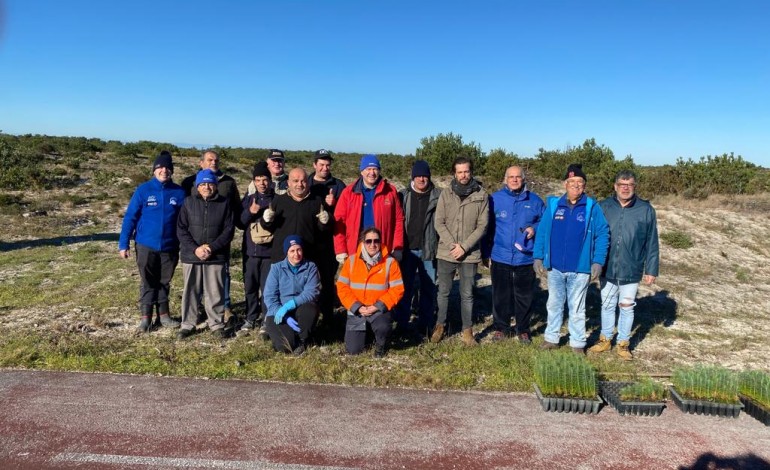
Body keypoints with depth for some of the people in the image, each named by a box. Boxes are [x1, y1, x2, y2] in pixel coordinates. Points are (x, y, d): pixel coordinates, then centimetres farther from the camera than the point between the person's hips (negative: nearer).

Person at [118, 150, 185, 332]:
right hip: (146, 245, -1)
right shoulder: (143, 190, -7)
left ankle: (164, 314, 28)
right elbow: (130, 217, -5)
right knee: (148, 282, 9)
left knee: (164, 282, 15)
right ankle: (146, 317, 18)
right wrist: (124, 244, -8)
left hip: (170, 246, 1)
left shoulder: (179, 192, -3)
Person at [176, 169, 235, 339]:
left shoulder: (224, 203, 1)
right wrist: (195, 248, -13)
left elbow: (228, 230, -2)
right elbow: (181, 229, 0)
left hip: (216, 256, -1)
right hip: (191, 255, 1)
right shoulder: (189, 202, 4)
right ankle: (187, 324, 21)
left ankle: (217, 324, 17)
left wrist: (212, 248, -13)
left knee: (215, 292, 4)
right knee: (190, 291, 9)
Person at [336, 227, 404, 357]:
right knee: (353, 350, -4)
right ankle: (363, 332, 31)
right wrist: (357, 307, -13)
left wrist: (378, 306, -17)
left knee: (383, 328, -34)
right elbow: (342, 287, -2)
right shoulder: (351, 261, -2)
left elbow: (397, 289, -8)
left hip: (379, 310, -2)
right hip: (357, 310, 2)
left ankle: (380, 345, 2)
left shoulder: (390, 262, -7)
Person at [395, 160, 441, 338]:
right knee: (405, 288, 7)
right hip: (408, 249, 1)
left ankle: (426, 325, 18)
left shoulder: (438, 196, 0)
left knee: (429, 288, 7)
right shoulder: (403, 195, 4)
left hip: (429, 250, -1)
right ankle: (401, 324, 16)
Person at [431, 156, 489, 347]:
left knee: (467, 294, 8)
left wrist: (464, 247, -13)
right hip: (446, 252, 1)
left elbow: (482, 226, -5)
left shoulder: (481, 196, -2)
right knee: (443, 292, 11)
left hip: (470, 254, -1)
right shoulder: (445, 194, 2)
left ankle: (467, 330, 21)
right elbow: (439, 223, -2)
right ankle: (440, 325, 27)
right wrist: (452, 245, -14)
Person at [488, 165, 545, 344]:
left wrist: (535, 229, -10)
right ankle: (501, 327, 25)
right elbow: (487, 226, 3)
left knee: (524, 296, 9)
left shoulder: (534, 200, 2)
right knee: (501, 295, 10)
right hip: (500, 257, 0)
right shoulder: (495, 199, -1)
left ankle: (523, 329, 25)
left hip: (526, 258, 1)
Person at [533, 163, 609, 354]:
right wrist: (538, 257, -1)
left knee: (577, 308, 11)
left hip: (580, 269, -2)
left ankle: (578, 344, 23)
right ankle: (551, 338, 29)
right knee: (554, 305, 15)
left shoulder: (592, 208, -5)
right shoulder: (553, 205, 1)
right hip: (554, 268, 2)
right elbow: (541, 232, 4)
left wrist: (598, 261, -11)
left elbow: (603, 235, -4)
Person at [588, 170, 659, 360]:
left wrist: (651, 269, -1)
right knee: (607, 306, 15)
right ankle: (605, 340, 31)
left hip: (631, 271, -1)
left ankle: (623, 343, 27)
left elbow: (652, 243, -1)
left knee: (627, 308, 12)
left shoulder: (646, 210, -5)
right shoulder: (603, 207, -3)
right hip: (607, 269, 1)